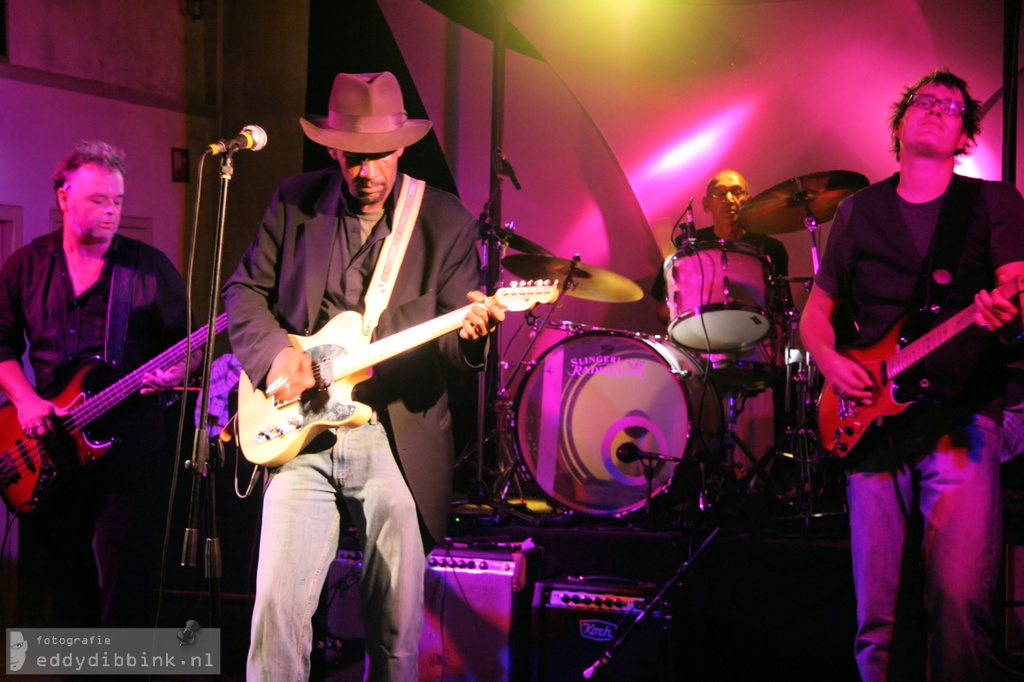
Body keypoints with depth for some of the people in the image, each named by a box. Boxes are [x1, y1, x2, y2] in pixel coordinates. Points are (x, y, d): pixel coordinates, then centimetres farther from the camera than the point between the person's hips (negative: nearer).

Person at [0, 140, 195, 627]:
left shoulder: (150, 268, 2)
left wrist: (176, 372, -17)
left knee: (129, 571, -6)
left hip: (132, 438, -3)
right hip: (49, 441, 3)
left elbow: (187, 343, 4)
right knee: (56, 565, 12)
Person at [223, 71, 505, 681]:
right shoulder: (295, 202, 6)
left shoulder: (446, 222, 1)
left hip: (398, 440, -1)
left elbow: (453, 343, -1)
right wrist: (275, 350, -7)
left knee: (398, 627, 2)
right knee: (278, 606, -7)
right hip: (300, 431, 1)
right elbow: (245, 290, 12)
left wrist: (471, 331, -25)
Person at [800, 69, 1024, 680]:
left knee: (958, 597, -18)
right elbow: (816, 312, 22)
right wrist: (831, 362, 1)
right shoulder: (859, 211, 18)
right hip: (872, 422, 3)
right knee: (879, 613, -2)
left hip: (962, 420, -2)